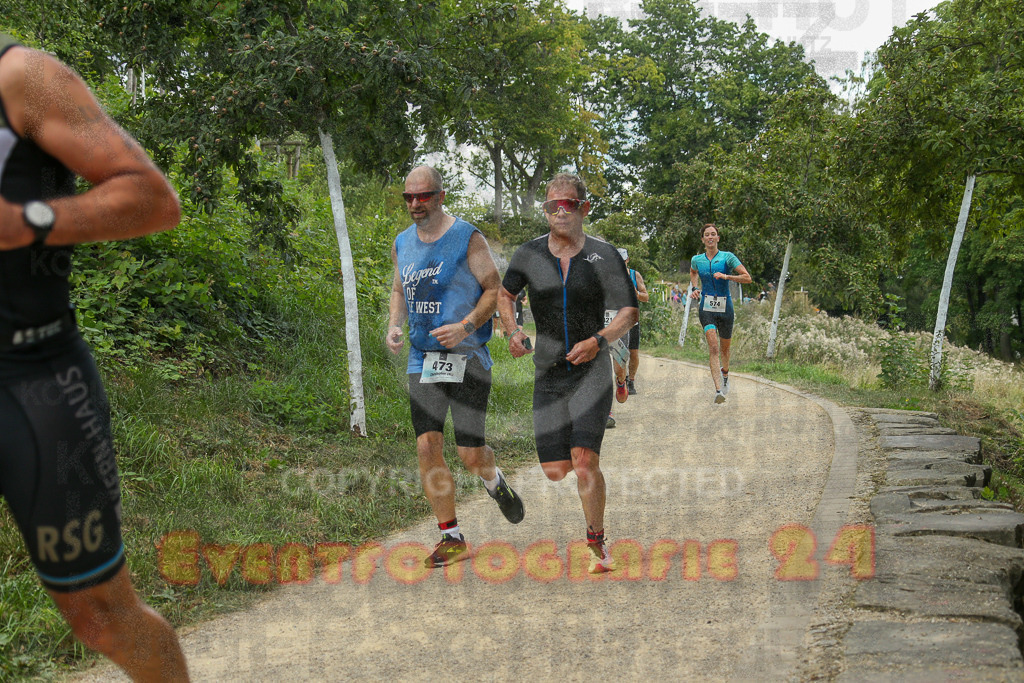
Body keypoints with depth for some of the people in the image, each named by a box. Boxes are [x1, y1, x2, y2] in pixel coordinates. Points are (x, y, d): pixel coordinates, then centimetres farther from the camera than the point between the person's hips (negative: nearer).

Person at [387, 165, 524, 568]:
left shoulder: (467, 238, -6)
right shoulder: (402, 244, 10)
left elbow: (495, 289, -5)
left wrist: (466, 326, -19)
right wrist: (394, 326, 5)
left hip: (467, 358, -4)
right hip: (422, 360, 4)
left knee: (471, 453, -4)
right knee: (427, 448, -4)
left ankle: (494, 483, 34)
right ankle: (451, 540, 8)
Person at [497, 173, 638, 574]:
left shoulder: (603, 255, -3)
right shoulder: (529, 254, 3)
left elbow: (629, 312, -2)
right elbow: (504, 295, 19)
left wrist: (598, 341, -19)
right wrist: (513, 332, 1)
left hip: (592, 371, -3)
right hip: (548, 374, 3)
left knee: (584, 461, -18)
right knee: (554, 472, 2)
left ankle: (597, 545, 0)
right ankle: (586, 455, 40)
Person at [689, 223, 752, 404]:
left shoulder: (727, 257, -4)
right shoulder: (697, 260, 5)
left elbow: (747, 278, -8)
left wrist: (726, 276, -21)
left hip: (725, 307, 0)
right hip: (706, 307, 0)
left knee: (724, 347, 14)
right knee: (713, 346, -17)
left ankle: (725, 374, 48)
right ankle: (718, 390, -26)